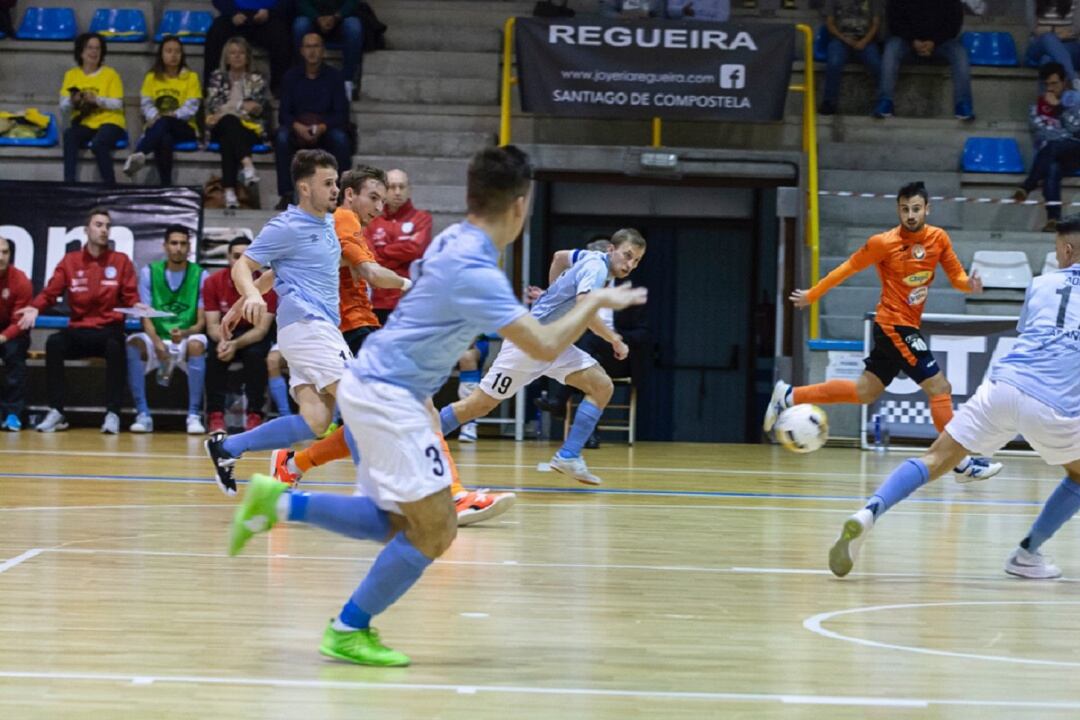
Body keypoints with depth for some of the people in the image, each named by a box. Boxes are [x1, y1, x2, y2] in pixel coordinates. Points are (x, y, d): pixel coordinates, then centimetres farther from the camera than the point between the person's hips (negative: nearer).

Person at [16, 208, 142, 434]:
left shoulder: (121, 261, 7)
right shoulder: (69, 261, 8)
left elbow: (130, 296, 3)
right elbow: (51, 291, 1)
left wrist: (137, 305, -21)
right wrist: (34, 308, -18)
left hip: (109, 329, -1)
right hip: (78, 330, 1)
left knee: (115, 346, -37)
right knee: (54, 342, -31)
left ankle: (113, 414, -34)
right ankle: (56, 413, -28)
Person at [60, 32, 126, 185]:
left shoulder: (111, 74, 4)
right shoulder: (71, 75, 11)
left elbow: (118, 104, -5)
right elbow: (63, 106, 5)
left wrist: (96, 100, -20)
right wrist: (73, 101, -18)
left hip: (108, 122, -2)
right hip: (83, 124, 3)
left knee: (98, 144, -35)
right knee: (69, 135, -31)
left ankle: (110, 186, -25)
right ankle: (69, 182, -32)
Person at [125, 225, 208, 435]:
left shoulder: (200, 275, 1)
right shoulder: (149, 272, 4)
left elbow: (201, 321, -3)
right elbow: (146, 317, -2)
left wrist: (185, 333, -26)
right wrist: (157, 341, -22)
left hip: (187, 341, -1)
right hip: (157, 341, 1)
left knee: (197, 344, -36)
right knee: (134, 343, -31)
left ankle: (193, 415, -29)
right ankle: (143, 414, -27)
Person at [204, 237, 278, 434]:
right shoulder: (213, 282, -10)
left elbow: (262, 328, -19)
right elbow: (213, 324, -10)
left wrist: (236, 344, -37)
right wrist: (222, 341, -35)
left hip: (254, 336, -1)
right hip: (225, 334, 1)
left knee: (256, 354, -34)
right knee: (215, 354, -31)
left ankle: (255, 415, -24)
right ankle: (216, 416, -25)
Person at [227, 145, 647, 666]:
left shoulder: (453, 241, 6)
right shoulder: (475, 271, -23)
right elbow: (546, 347, -25)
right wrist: (596, 303, -11)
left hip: (373, 385, 9)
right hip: (388, 396, -9)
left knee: (391, 523, 16)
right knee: (435, 530, -5)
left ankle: (279, 502, 11)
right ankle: (349, 632, 2)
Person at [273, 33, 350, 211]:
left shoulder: (334, 76, 2)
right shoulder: (291, 76, 5)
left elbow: (342, 115, -3)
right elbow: (283, 114, -1)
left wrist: (322, 127, -23)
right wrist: (297, 127, -24)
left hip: (325, 130, -1)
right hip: (297, 129, 1)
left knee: (340, 138, -33)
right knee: (281, 136, -32)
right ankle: (286, 194, -31)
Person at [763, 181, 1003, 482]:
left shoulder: (939, 238, 1)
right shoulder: (884, 243, -13)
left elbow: (956, 276, 6)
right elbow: (848, 268, -3)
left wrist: (970, 284, -17)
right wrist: (812, 295, 3)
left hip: (907, 328, 7)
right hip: (895, 325, -7)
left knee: (863, 392, 16)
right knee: (940, 388, -11)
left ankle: (788, 397, 26)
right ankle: (963, 464, -6)